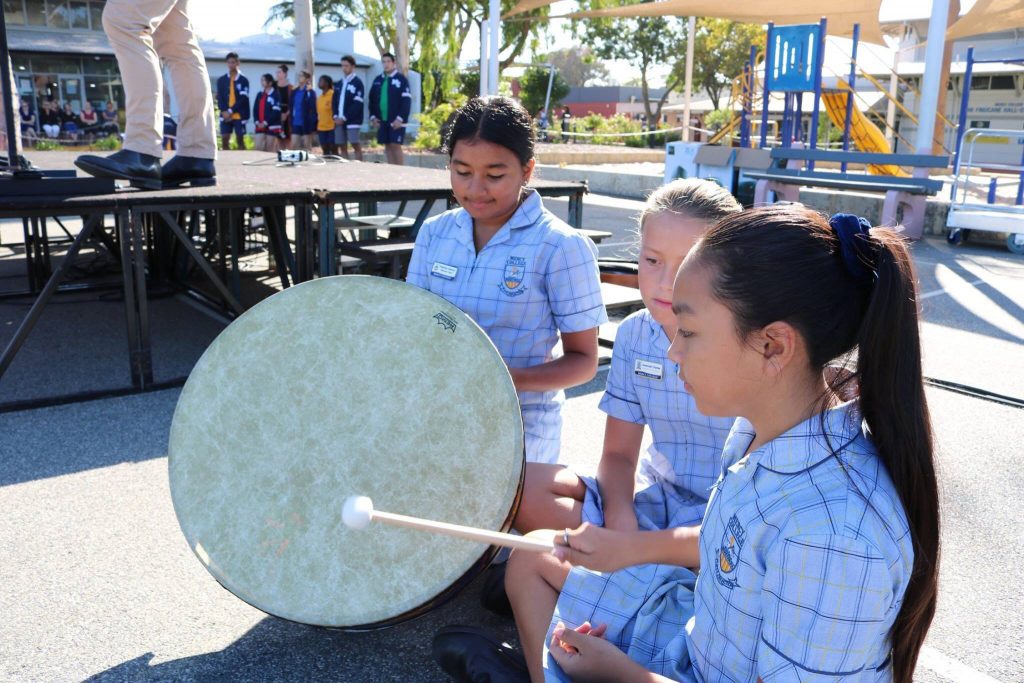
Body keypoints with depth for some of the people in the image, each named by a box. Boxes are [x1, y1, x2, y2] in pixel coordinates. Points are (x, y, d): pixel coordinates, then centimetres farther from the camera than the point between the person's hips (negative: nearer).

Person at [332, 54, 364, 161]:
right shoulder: (340, 83, 18)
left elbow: (357, 104, -11)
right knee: (342, 146, 5)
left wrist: (344, 118, -14)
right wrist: (336, 116, -2)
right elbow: (335, 101, 16)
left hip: (352, 120, -7)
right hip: (339, 121, 7)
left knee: (356, 145, -8)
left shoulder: (357, 82, -3)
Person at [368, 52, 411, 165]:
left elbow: (406, 101, -10)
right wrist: (373, 116, 5)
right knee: (387, 147, 6)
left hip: (396, 121, -5)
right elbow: (372, 99, 17)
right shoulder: (377, 80, 13)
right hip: (382, 120, 6)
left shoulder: (401, 79, -4)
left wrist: (400, 118, -18)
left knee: (395, 146, -9)